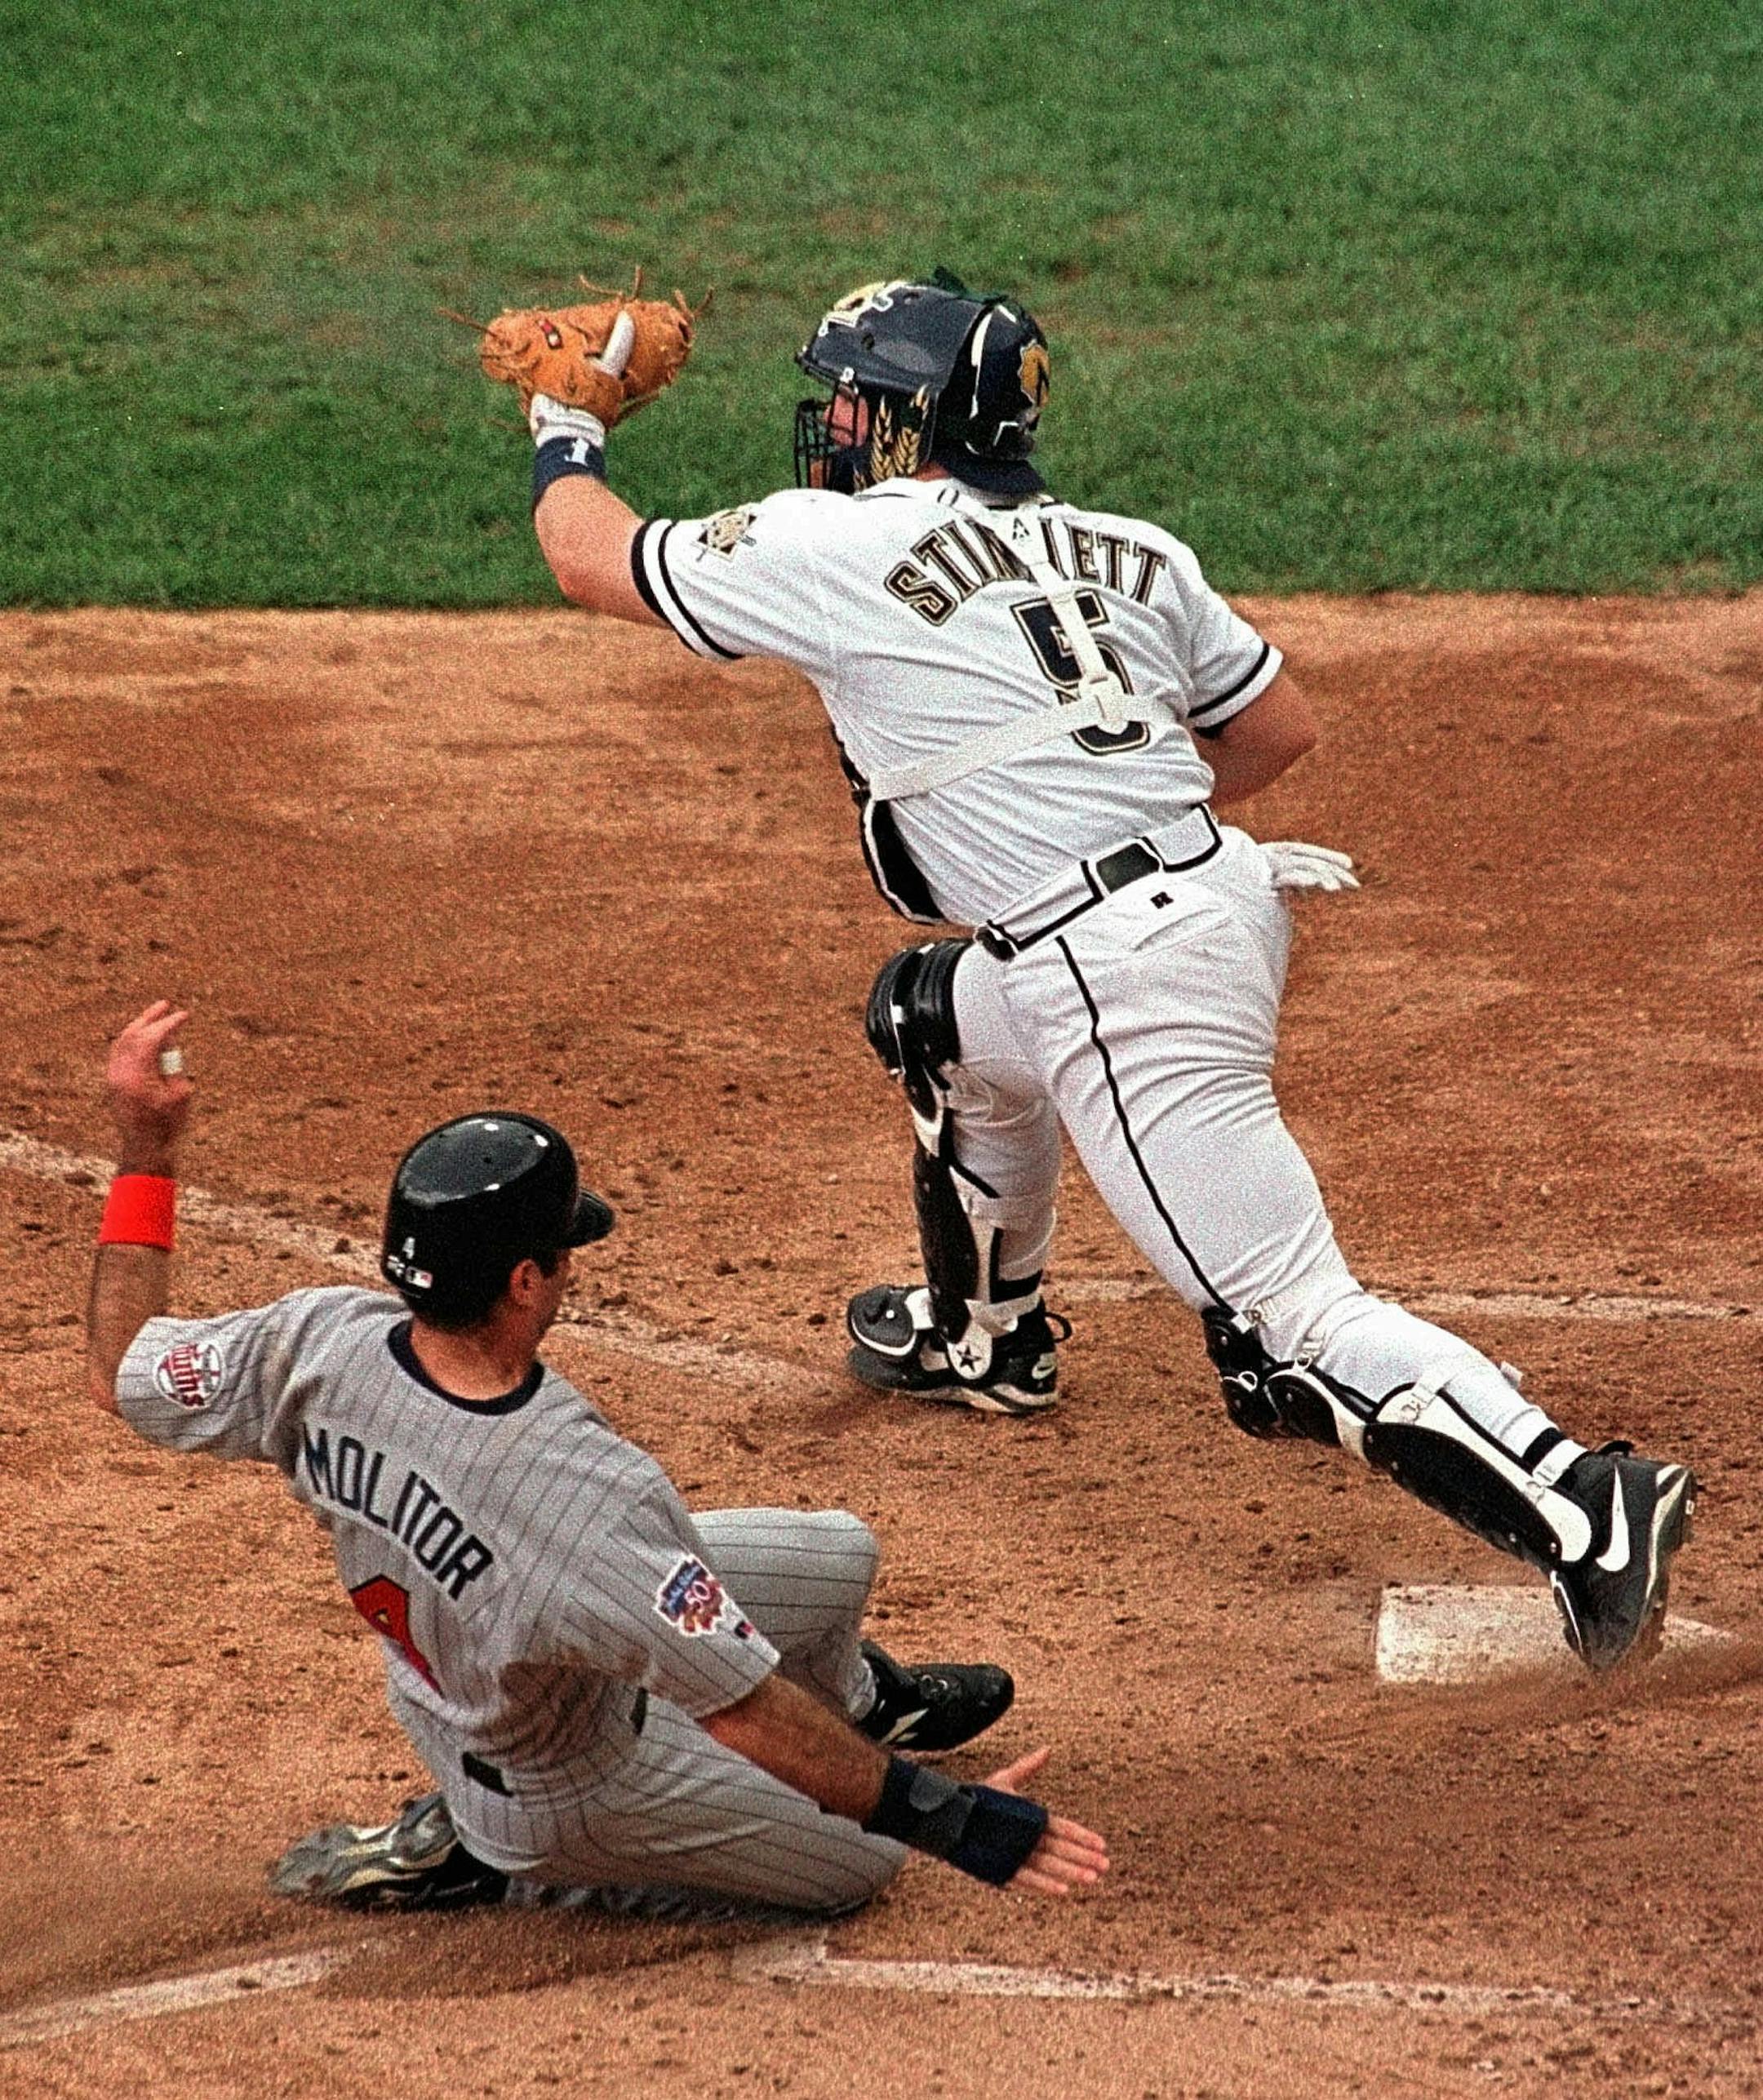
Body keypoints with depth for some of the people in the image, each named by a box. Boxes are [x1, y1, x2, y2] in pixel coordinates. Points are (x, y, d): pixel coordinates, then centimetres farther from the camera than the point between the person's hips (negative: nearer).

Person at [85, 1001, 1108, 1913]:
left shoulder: (322, 1346, -29)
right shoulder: (591, 1500, -45)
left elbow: (123, 1374, -10)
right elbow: (745, 1716, -37)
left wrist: (146, 1149, -7)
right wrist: (953, 1818, -30)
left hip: (439, 1679, 7)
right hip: (563, 1788, -7)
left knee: (840, 1554, 14)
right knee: (866, 1855, 13)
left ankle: (857, 1698, 50)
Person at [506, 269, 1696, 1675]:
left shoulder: (831, 548, -1)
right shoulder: (1126, 551, 15)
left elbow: (593, 559, 12)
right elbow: (1281, 727, 20)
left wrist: (567, 439, 34)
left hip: (1117, 984, -9)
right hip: (1213, 897, 9)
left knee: (1292, 1320, -11)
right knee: (937, 1018, 34)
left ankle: (1591, 1514, -23)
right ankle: (987, 1337, 54)